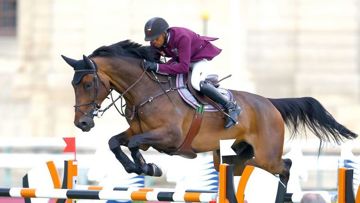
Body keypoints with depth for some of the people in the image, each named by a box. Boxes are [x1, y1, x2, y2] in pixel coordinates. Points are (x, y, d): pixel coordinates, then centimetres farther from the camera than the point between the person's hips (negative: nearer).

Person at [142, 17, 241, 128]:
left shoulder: (181, 37, -40)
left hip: (201, 56, -9)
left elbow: (184, 67, -45)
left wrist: (158, 67, -52)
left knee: (196, 83, -32)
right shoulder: (156, 43, -17)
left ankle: (231, 107, -24)